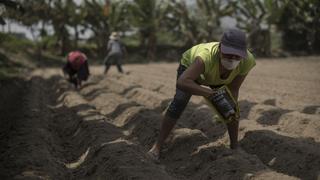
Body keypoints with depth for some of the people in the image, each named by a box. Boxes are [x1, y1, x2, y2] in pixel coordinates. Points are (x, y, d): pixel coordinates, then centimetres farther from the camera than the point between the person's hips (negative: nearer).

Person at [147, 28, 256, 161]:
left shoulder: (247, 61, -36)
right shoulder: (207, 56, -49)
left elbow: (233, 90, -24)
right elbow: (181, 82, -57)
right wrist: (207, 92, -56)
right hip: (191, 65, -4)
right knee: (179, 102, -19)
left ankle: (234, 146, 15)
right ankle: (157, 146, -10)